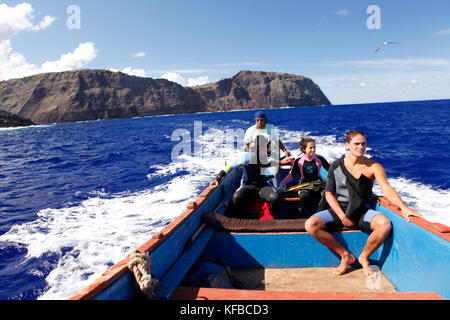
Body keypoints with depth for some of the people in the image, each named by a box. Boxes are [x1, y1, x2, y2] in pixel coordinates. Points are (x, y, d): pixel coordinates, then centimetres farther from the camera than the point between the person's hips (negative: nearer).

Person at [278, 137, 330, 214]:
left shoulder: (319, 158, -1)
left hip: (318, 185, 1)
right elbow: (291, 175, 5)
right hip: (305, 187, -1)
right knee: (304, 196, -36)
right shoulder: (299, 160, -2)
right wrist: (282, 184, -6)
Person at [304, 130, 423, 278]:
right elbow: (329, 193, -2)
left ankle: (364, 257, -3)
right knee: (310, 225, -23)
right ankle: (345, 255, -3)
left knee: (385, 224, -33)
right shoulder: (336, 166, 0)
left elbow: (386, 188, -16)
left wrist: (403, 207, -35)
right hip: (339, 210, 1)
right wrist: (342, 216, -14)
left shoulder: (373, 167, -2)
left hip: (362, 211, -1)